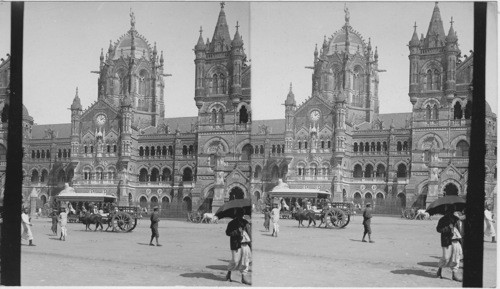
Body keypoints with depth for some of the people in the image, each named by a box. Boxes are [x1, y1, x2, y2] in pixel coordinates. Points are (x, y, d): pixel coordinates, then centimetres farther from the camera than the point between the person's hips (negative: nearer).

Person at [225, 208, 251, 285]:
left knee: (246, 261, 3)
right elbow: (228, 232, -8)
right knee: (235, 261, -4)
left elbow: (249, 232, 20)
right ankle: (229, 273, 21)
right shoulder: (232, 223, -1)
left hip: (246, 244, 5)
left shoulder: (246, 222, 13)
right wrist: (237, 231, -17)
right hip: (236, 245, -4)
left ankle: (244, 277, 9)